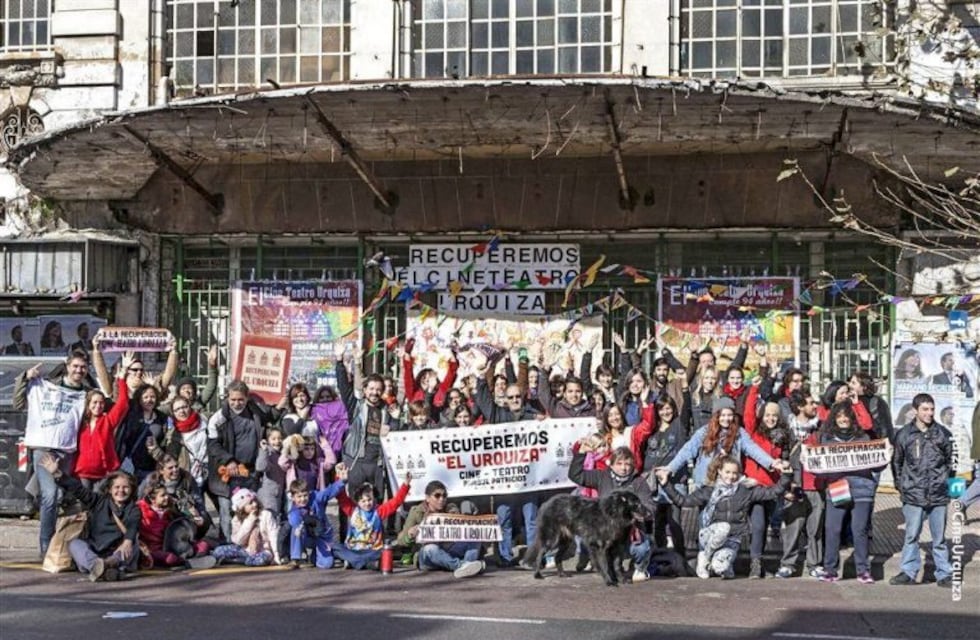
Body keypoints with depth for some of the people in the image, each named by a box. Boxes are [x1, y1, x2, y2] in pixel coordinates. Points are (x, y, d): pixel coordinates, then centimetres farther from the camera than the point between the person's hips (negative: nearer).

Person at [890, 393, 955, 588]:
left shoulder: (943, 433, 3)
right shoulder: (904, 434, 1)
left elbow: (951, 461, 12)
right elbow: (897, 462, 10)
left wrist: (950, 483, 7)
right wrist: (901, 485, 7)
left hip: (938, 495, 1)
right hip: (913, 495, -1)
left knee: (939, 537, 8)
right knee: (911, 536, 4)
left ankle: (944, 574, 15)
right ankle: (908, 572, 12)